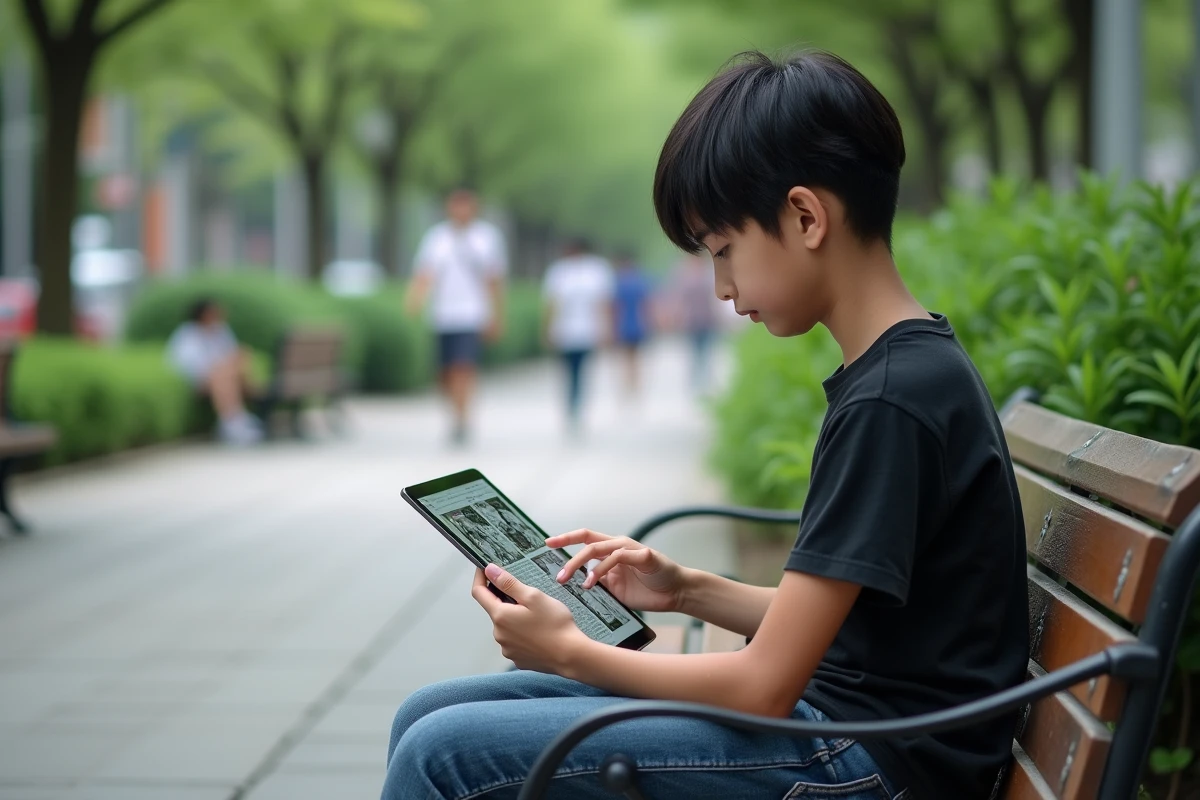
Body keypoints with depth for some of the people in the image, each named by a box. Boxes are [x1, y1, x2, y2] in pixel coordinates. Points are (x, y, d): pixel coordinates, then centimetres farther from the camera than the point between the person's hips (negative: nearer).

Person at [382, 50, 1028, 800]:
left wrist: (570, 652, -7)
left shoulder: (891, 399, -20)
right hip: (831, 711, 9)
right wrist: (689, 590, 8)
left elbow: (764, 687, -19)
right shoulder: (914, 368, 11)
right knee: (429, 715, 5)